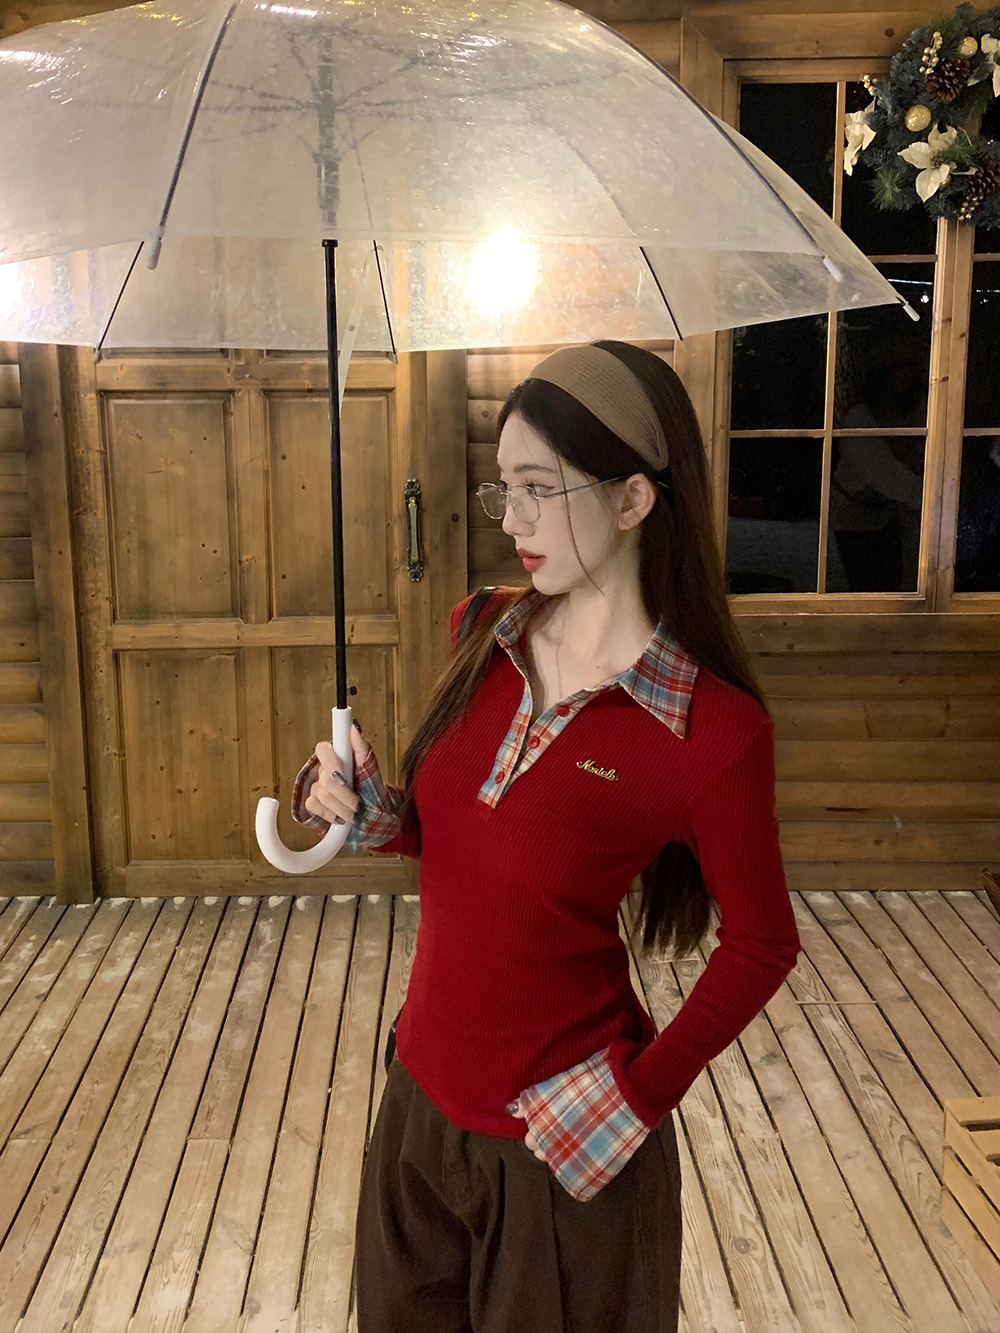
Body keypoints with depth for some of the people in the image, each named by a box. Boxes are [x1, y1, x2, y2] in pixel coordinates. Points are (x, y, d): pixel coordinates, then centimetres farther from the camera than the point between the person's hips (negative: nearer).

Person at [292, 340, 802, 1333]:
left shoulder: (713, 728, -22)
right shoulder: (484, 635, -5)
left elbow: (760, 944, -9)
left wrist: (643, 1092, -13)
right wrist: (366, 813, -10)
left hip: (560, 1136, -5)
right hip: (423, 1084, 6)